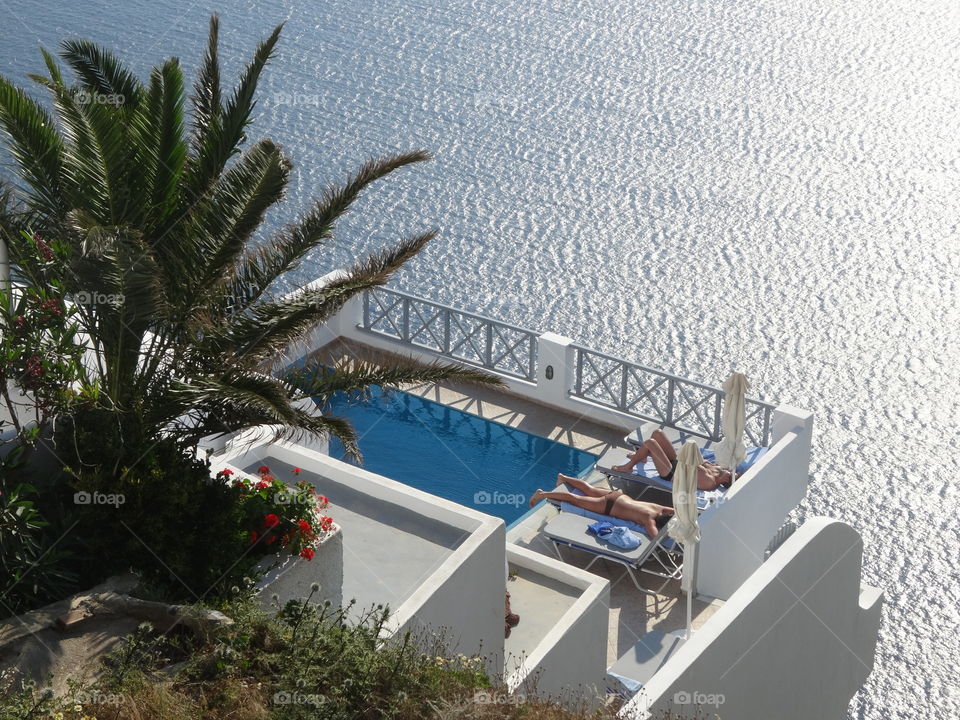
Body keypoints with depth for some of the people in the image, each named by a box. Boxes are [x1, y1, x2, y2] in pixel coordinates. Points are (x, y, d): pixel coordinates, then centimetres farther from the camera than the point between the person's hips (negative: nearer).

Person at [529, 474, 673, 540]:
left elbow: (673, 510, 7)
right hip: (608, 506, -7)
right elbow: (655, 537, -46)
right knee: (574, 498, 7)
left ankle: (563, 477, 52)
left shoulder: (657, 508, -12)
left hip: (618, 496, 7)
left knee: (590, 490, 31)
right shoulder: (649, 519, -33)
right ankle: (543, 494, 19)